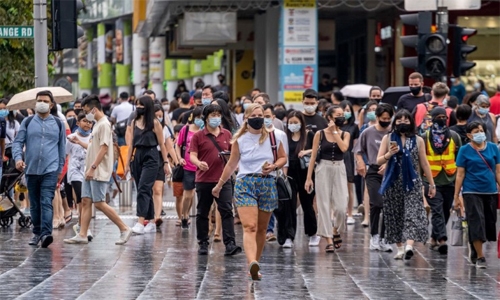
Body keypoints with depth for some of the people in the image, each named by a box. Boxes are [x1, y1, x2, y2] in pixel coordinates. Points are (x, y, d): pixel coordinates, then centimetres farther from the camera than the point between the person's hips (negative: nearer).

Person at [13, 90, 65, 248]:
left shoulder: (58, 124, 8)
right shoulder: (27, 122, 8)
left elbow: (62, 147, 13)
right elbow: (18, 142, 3)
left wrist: (60, 169, 11)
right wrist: (18, 158, -16)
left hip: (50, 170, -2)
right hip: (31, 169, 2)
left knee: (46, 202, -15)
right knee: (34, 204, 9)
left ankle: (46, 233, -25)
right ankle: (37, 233, 20)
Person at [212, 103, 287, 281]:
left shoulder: (272, 137, 8)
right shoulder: (239, 140, 6)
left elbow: (283, 158, 16)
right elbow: (231, 165, 16)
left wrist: (274, 166, -6)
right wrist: (219, 185, 20)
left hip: (268, 185, 2)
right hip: (245, 184, -2)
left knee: (261, 228, 7)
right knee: (250, 227, -18)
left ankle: (254, 267, 17)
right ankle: (252, 263, -37)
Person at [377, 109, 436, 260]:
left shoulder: (418, 141, 6)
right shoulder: (388, 139, 6)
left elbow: (424, 164, 10)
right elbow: (379, 161, 4)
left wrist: (431, 184, 9)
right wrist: (389, 154, -16)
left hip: (412, 184, -1)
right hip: (393, 183, 1)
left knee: (412, 215, -15)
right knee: (395, 216, 4)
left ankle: (409, 246, -28)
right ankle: (400, 248, 14)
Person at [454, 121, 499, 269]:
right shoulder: (465, 150, -1)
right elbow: (460, 174, -1)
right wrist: (456, 196, -3)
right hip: (472, 192, -3)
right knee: (476, 223, -8)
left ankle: (474, 247, 32)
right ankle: (480, 257, -4)